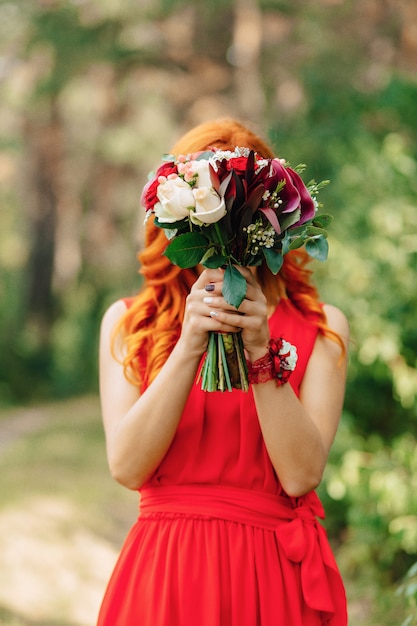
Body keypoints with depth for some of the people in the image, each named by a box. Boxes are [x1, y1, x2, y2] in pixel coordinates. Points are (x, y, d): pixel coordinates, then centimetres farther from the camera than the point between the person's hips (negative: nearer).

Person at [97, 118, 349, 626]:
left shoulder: (320, 328, 2)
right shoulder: (127, 323, 4)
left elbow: (301, 475, -9)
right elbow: (127, 467, -9)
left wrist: (260, 352, -17)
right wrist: (190, 346, -16)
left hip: (275, 578, 0)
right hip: (163, 576, 0)